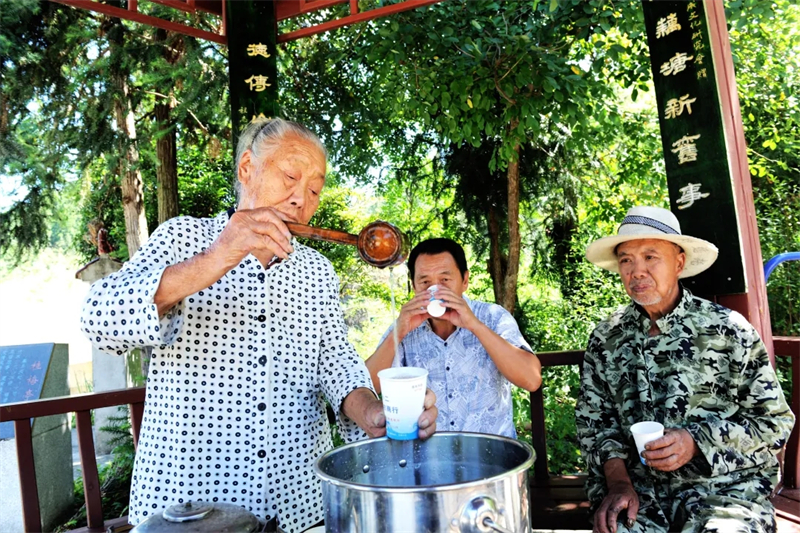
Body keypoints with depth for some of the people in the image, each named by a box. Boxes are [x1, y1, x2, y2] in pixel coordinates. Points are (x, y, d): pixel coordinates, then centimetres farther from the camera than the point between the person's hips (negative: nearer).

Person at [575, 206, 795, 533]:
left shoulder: (727, 330, -4)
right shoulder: (606, 339, 3)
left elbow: (774, 420, -1)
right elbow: (593, 419, 7)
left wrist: (696, 442, -14)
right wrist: (617, 480, -8)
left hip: (725, 485, -1)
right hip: (641, 491, 1)